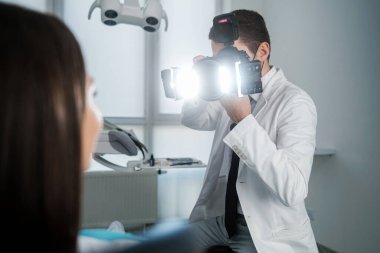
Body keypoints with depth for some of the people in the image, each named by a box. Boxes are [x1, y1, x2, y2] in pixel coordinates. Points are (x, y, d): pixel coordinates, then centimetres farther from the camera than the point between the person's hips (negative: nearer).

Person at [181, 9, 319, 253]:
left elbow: (293, 190, -27)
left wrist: (244, 119, -30)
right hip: (221, 219, 6)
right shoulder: (236, 94, 3)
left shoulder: (295, 102, -16)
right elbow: (193, 120, 18)